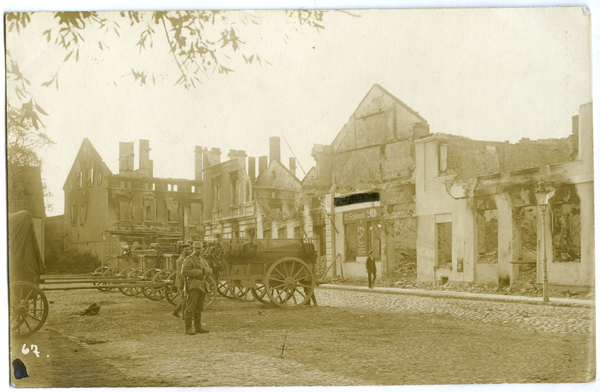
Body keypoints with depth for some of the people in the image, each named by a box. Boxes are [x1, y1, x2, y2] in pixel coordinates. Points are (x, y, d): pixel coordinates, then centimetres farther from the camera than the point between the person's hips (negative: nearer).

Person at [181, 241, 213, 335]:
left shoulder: (203, 261, 19)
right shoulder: (188, 260, -4)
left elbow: (210, 271, 11)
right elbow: (184, 272, -16)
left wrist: (203, 269, -10)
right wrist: (198, 272, -13)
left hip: (202, 286, 7)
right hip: (193, 286, -7)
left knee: (199, 308, 9)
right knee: (190, 307, -10)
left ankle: (198, 327, 14)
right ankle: (188, 328, -9)